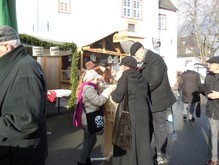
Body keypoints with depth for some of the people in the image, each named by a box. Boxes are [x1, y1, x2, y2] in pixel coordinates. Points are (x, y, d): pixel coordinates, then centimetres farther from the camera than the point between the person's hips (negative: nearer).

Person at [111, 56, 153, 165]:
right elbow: (145, 96, 11)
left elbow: (117, 98, -11)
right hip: (143, 113, 6)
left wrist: (112, 92, 8)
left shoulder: (124, 79, -11)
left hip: (129, 114, -5)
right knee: (142, 141, 13)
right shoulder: (142, 78, 6)